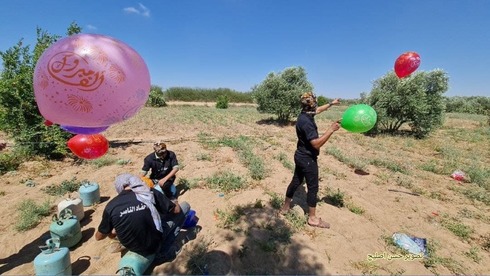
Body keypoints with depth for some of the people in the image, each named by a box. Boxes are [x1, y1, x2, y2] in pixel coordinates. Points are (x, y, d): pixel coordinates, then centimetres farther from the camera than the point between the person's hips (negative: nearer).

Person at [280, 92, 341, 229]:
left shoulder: (305, 115, 3)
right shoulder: (306, 122, -27)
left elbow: (318, 110, 26)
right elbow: (317, 143, -29)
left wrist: (331, 103, 32)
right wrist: (331, 129, -26)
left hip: (301, 156, 10)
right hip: (308, 159, -9)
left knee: (296, 181, 20)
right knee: (312, 187, 5)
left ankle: (285, 206, 35)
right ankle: (312, 218, 21)